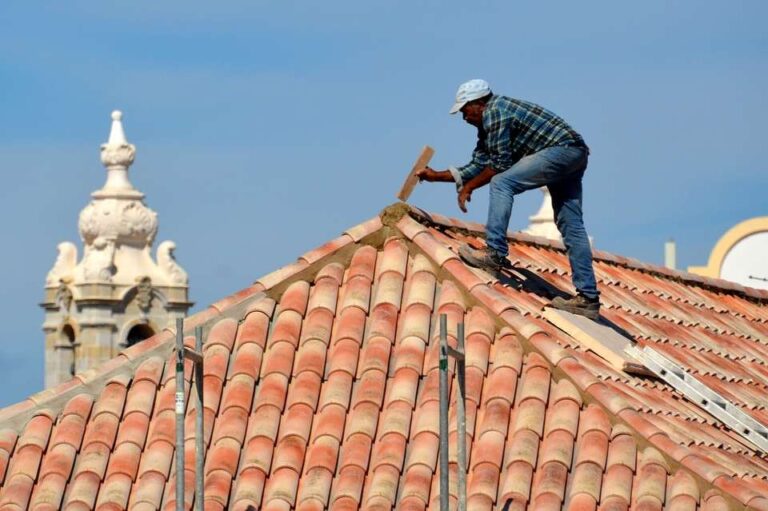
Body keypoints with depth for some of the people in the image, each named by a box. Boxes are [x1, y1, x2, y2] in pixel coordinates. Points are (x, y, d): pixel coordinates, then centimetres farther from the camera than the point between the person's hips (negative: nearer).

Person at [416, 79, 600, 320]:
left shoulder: (493, 112, -8)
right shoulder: (488, 123, 22)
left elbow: (500, 164, -10)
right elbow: (479, 164, 27)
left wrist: (469, 187, 0)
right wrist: (437, 175, 29)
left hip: (561, 149, -10)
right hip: (576, 155, 10)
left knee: (501, 184, -14)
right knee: (571, 227, 6)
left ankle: (495, 253, -20)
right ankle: (588, 298, 3)